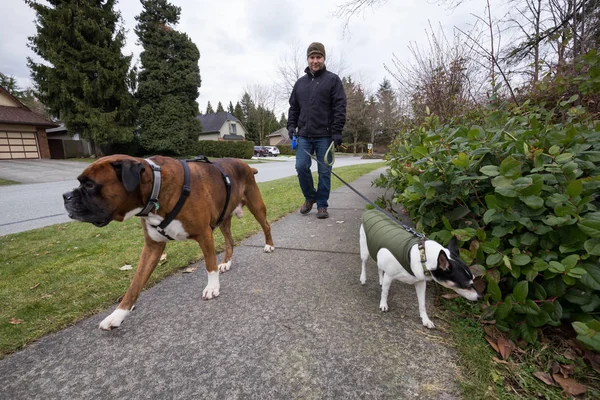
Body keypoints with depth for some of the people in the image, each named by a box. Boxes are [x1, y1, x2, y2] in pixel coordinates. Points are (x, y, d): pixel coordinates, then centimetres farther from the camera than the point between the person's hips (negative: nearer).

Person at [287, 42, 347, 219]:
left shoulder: (333, 79, 5)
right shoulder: (300, 82, 17)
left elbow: (340, 107, -4)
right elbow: (293, 108, 19)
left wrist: (337, 132, -13)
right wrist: (291, 127, 5)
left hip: (325, 136, -3)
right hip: (304, 135, 4)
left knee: (324, 172, 0)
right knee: (301, 167, -5)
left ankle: (322, 205, 12)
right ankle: (310, 197, 19)